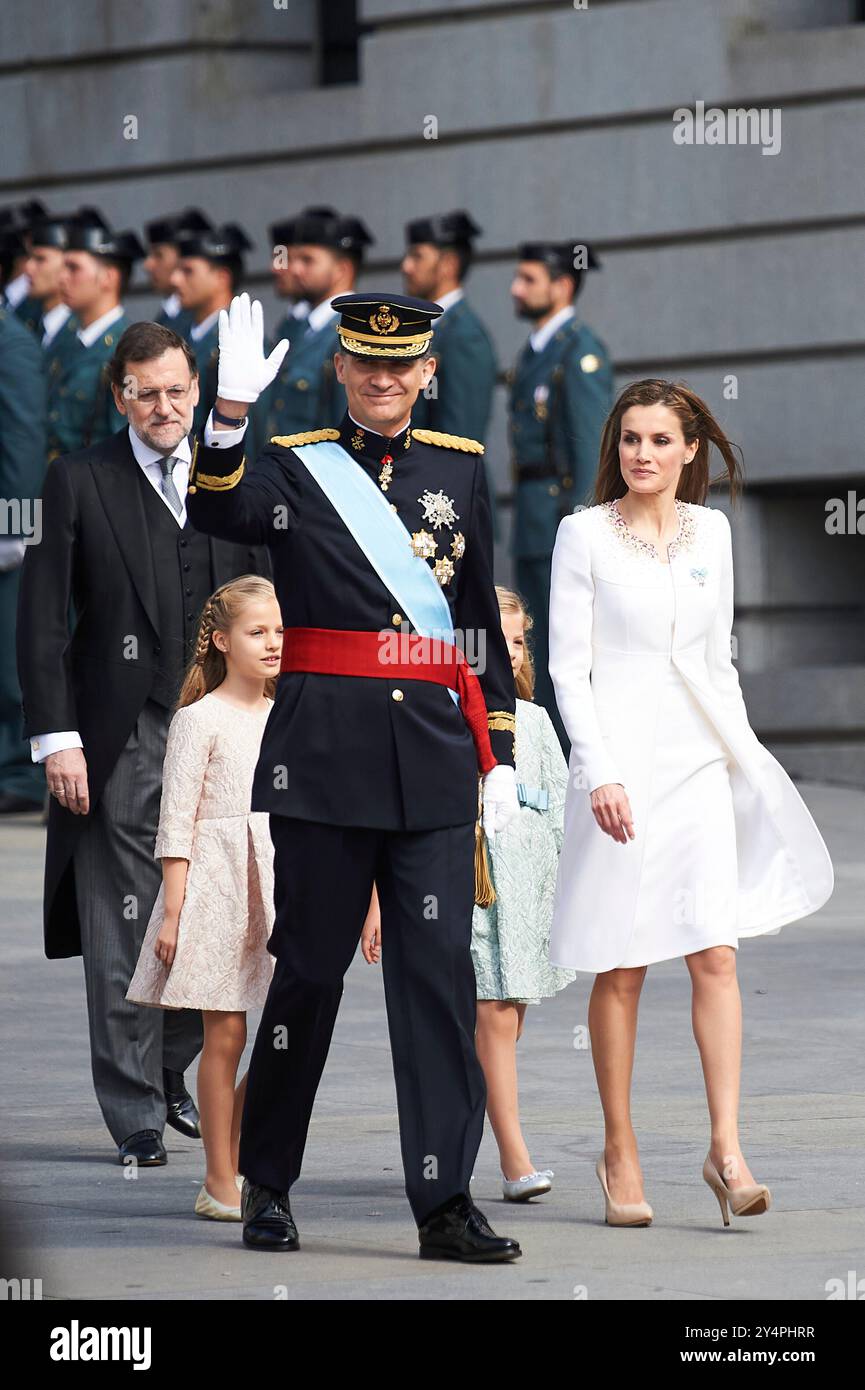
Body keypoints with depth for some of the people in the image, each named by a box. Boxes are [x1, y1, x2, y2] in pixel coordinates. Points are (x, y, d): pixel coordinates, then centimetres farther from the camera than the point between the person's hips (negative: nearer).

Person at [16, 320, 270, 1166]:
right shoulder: (80, 482, 1)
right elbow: (42, 620, -2)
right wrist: (56, 738, -10)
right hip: (121, 742, -3)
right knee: (123, 935, -1)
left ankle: (169, 1074, 25)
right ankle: (136, 1117, 5)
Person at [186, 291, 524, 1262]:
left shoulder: (459, 467, 12)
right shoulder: (295, 463, 2)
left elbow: (482, 619, 16)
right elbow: (219, 517, -19)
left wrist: (498, 755, 11)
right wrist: (230, 412, -36)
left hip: (434, 756, 2)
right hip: (325, 750, -2)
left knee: (440, 970, -3)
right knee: (310, 963, 4)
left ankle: (444, 1202, -2)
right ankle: (265, 1184, 18)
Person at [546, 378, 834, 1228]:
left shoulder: (710, 532, 11)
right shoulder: (585, 534, -2)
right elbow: (567, 667, -5)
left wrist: (746, 753, 14)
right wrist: (599, 773, -13)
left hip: (696, 760, 3)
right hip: (619, 760, -3)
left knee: (716, 954, -7)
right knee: (622, 966, 0)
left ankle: (726, 1150, -9)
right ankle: (619, 1153, 7)